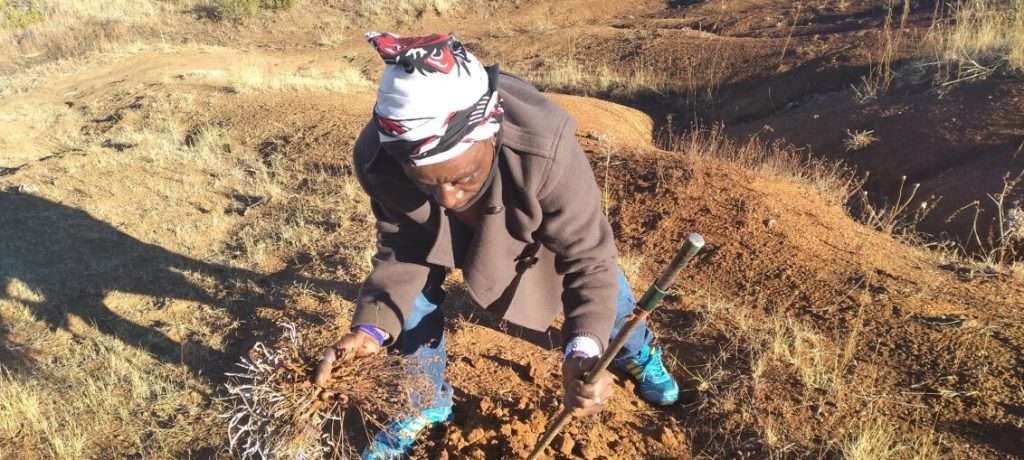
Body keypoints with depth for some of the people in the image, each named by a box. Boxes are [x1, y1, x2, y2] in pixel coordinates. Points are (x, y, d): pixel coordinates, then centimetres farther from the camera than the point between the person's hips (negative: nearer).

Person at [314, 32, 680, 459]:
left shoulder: (545, 152, -48)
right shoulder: (378, 163, -38)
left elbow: (589, 258, -40)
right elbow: (401, 254, -23)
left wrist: (583, 349, -56)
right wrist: (372, 326, -41)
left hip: (531, 218, -1)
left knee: (605, 281, 9)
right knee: (415, 288, -11)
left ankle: (638, 354, 46)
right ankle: (427, 403, 19)